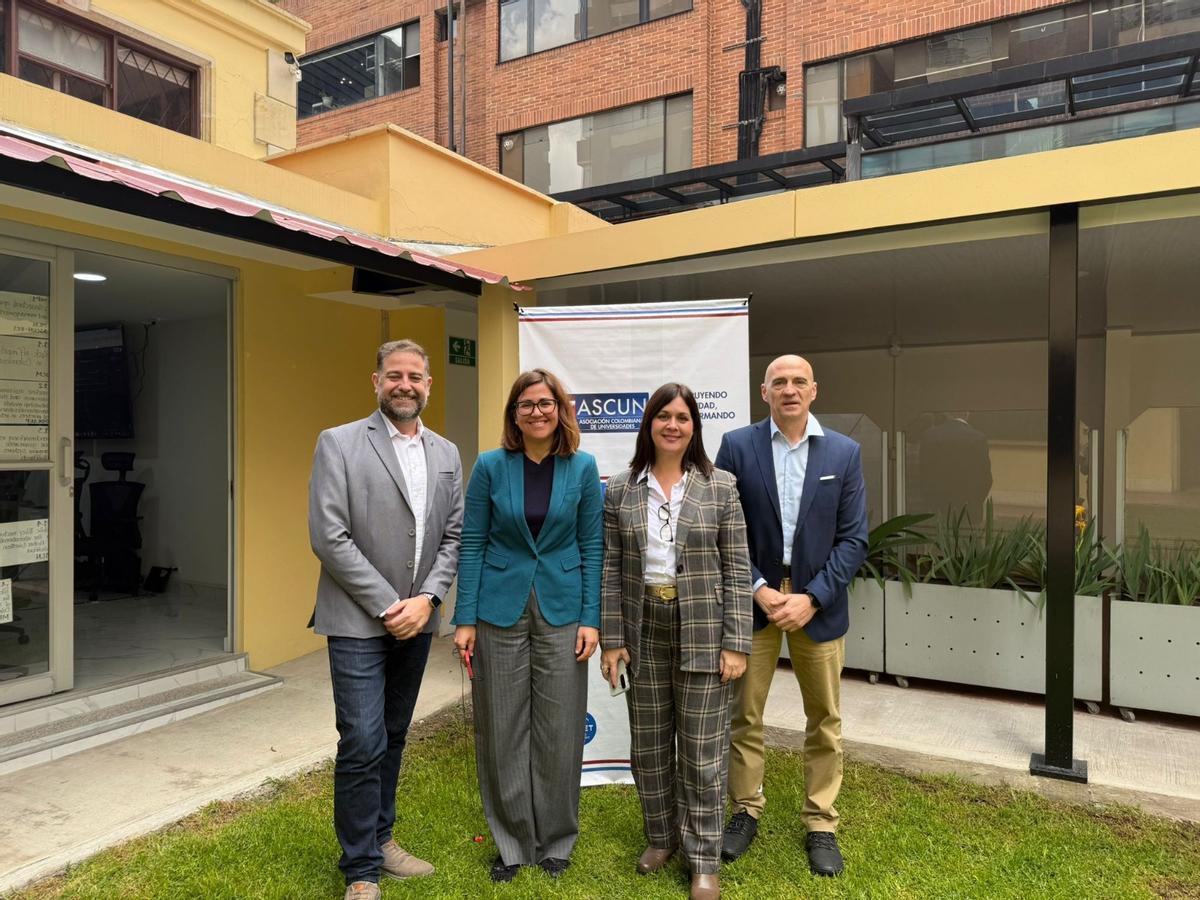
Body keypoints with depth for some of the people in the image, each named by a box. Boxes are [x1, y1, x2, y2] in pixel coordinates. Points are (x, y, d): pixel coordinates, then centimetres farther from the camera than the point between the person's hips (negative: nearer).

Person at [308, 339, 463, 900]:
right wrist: (386, 604, -14)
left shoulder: (446, 454, 7)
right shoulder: (339, 443, -7)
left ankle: (380, 840, 34)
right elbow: (328, 536, -13)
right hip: (359, 621, -4)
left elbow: (454, 535, 6)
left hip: (416, 621, 5)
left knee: (392, 739, 17)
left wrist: (427, 598, -8)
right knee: (363, 744, -2)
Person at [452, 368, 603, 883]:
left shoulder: (582, 468, -1)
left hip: (562, 612, 0)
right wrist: (465, 619, -4)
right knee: (502, 732, 9)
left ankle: (555, 842, 30)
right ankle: (512, 843, 29)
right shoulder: (490, 466, -3)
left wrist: (591, 619, -5)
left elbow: (592, 545, 0)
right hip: (500, 612, 0)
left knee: (558, 732, 8)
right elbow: (472, 544, -1)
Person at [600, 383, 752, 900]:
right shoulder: (619, 491, 2)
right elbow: (610, 568, 2)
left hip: (703, 631, -2)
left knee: (702, 750, 6)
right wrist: (611, 638, -2)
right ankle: (661, 837, 36)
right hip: (643, 630, 2)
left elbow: (736, 569, -3)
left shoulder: (720, 487, -2)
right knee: (648, 745, 14)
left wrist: (735, 642, -7)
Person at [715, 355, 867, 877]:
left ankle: (820, 824, 30)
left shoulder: (844, 453, 0)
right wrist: (759, 591, -13)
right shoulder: (737, 446, -3)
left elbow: (853, 539, -2)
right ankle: (746, 810, 30)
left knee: (824, 720, 12)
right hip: (753, 600, -1)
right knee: (743, 714, 10)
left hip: (818, 604, 1)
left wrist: (812, 598, -12)